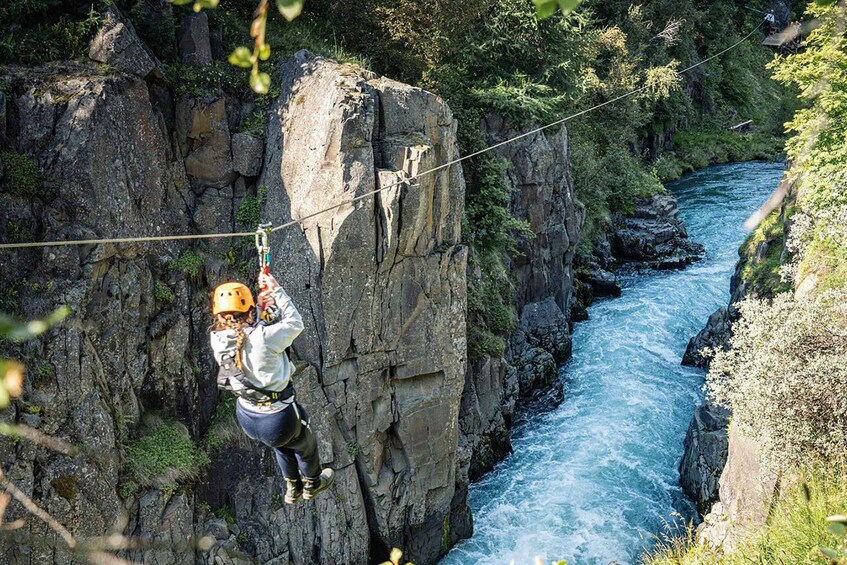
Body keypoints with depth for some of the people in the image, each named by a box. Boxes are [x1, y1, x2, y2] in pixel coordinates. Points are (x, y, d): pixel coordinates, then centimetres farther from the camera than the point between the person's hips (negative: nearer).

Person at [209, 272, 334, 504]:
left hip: (246, 416, 6)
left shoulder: (217, 339, -15)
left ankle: (292, 488, 60)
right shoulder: (262, 338, -34)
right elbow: (295, 323, -16)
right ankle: (312, 484, 58)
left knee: (282, 444, 38)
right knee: (305, 443, 30)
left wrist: (264, 307, -3)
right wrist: (277, 291, -10)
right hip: (278, 420, -6)